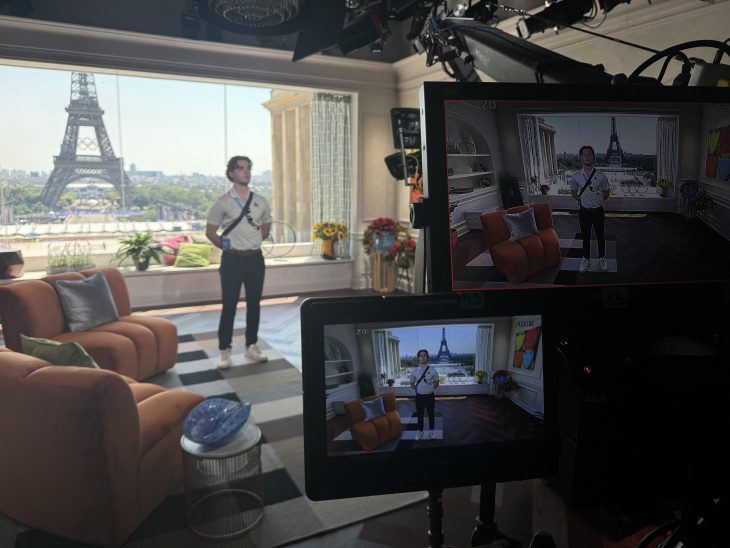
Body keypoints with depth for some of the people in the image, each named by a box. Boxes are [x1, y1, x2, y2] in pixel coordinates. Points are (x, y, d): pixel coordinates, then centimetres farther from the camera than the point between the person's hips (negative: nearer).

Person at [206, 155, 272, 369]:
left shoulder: (261, 202, 6)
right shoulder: (223, 202, -5)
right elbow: (210, 231, 1)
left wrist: (252, 242, 9)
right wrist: (227, 246, 2)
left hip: (256, 258, 4)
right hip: (233, 260, -4)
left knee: (254, 304, 10)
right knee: (229, 306, 0)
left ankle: (251, 347, 22)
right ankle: (225, 351, 9)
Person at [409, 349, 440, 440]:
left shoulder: (433, 371, -10)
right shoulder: (414, 371, -8)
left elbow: (436, 384, 4)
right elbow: (412, 384, 6)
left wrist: (429, 388, -3)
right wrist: (419, 389, -1)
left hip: (430, 396, 0)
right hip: (419, 396, 1)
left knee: (431, 414, 15)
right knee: (420, 415, 14)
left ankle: (432, 431, 33)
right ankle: (420, 431, 31)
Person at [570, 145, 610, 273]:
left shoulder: (601, 176, -10)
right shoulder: (576, 176, -8)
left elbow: (606, 193, 5)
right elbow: (573, 193, 9)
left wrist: (598, 201, 8)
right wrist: (583, 200, 7)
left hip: (598, 211, -1)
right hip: (584, 211, 1)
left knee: (600, 236, 13)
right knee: (585, 236, 13)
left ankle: (602, 259, 31)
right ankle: (586, 259, 30)